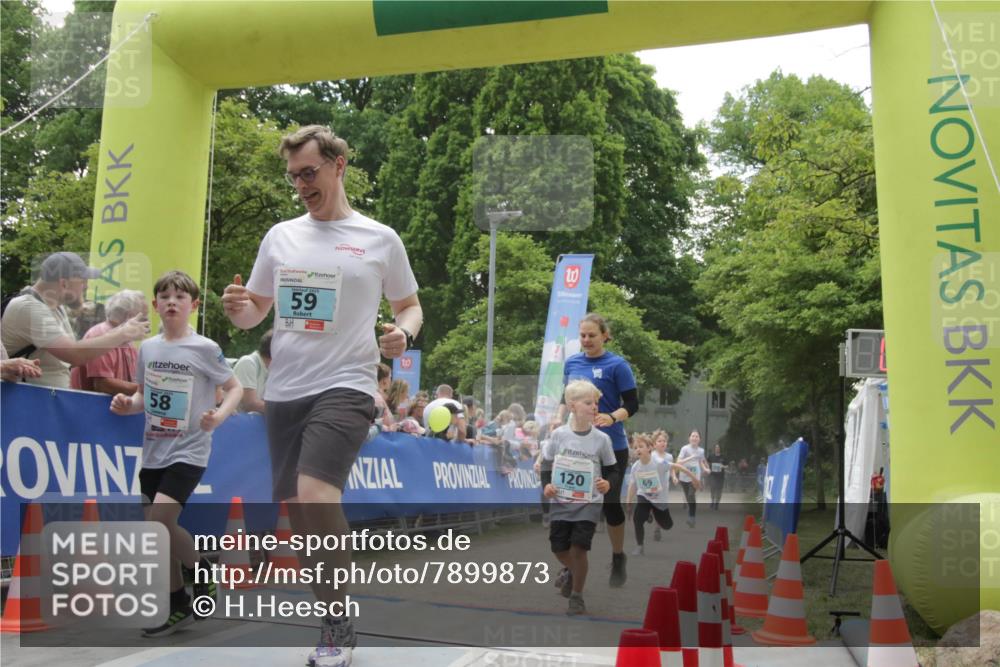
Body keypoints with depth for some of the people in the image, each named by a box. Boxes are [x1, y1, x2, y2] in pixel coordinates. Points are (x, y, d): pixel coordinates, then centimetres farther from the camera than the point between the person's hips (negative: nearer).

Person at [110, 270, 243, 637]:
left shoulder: (204, 349, -7)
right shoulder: (148, 348, 7)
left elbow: (235, 388, -2)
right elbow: (143, 396, 17)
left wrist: (220, 415, -20)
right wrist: (126, 404, -5)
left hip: (188, 451, -6)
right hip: (153, 451, 6)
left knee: (160, 521, -19)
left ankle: (201, 572, 8)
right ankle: (178, 606, 23)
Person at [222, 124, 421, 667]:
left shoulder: (380, 239, 3)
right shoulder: (280, 236, 12)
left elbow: (409, 305, 12)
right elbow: (255, 312, 17)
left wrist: (403, 332, -10)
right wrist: (238, 308, -6)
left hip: (345, 387, -5)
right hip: (284, 392, 5)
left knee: (314, 495, -24)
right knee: (296, 509, 6)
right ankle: (334, 617, 26)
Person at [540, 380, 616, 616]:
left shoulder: (601, 439, -6)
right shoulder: (558, 434, -5)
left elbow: (610, 470, 4)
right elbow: (547, 463, 6)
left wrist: (607, 484, -16)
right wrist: (546, 484, -10)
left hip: (588, 503, -2)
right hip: (560, 502, 2)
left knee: (578, 547, -8)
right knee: (559, 547, 9)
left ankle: (577, 597, 12)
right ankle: (571, 571, 44)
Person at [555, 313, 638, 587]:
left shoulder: (617, 365, -9)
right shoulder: (572, 363, 6)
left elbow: (632, 405, -9)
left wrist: (611, 418, -27)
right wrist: (559, 419, -1)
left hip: (611, 447, -4)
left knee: (610, 503, 2)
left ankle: (618, 561, 23)